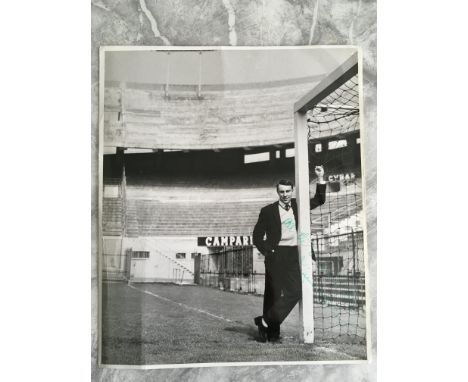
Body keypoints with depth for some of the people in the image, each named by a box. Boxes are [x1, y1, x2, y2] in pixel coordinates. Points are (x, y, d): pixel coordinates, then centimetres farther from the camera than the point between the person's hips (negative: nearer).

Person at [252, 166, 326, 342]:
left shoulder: (297, 205, 11)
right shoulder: (268, 211, 1)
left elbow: (319, 200, 19)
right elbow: (257, 236, 4)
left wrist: (320, 179, 9)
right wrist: (267, 252, -5)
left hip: (293, 255, 4)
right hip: (276, 255, -4)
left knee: (295, 291, -8)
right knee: (274, 294, -1)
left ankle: (265, 322, 0)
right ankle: (272, 334, 9)